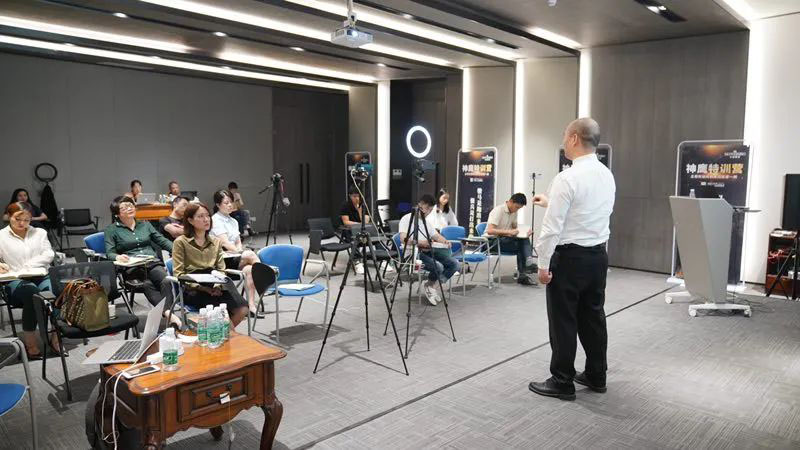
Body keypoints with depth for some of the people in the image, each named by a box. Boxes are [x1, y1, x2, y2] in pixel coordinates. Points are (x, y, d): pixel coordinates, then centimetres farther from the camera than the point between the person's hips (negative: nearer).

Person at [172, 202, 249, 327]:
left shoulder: (216, 242, 20)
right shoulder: (181, 242, 6)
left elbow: (221, 269, 14)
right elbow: (179, 273, -1)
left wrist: (217, 285, -8)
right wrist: (202, 287, -15)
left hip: (214, 287, 4)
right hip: (193, 290, -4)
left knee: (242, 310, -23)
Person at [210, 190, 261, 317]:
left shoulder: (233, 221, 20)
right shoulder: (216, 220, -3)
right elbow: (225, 243, -14)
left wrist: (242, 251, -8)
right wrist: (242, 253, -22)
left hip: (234, 258, 6)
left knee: (248, 269, -27)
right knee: (250, 254, -29)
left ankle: (252, 306, -30)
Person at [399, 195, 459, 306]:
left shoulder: (427, 221, 21)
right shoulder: (407, 219, -3)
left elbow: (436, 235, 22)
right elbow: (404, 239, -16)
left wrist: (445, 241, -1)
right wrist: (420, 243, -28)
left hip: (429, 251, 8)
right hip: (414, 253, -8)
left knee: (454, 264, -12)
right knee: (438, 266, -30)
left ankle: (433, 286, -1)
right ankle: (430, 286, 2)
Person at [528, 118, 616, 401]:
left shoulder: (567, 178, -19)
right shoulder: (607, 176, 8)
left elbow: (552, 226, -19)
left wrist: (544, 264, -12)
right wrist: (551, 202, 27)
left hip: (569, 257, -8)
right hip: (598, 255, 8)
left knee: (563, 321, 2)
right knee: (593, 316, 16)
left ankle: (562, 383, 13)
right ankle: (596, 376, 28)